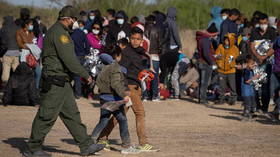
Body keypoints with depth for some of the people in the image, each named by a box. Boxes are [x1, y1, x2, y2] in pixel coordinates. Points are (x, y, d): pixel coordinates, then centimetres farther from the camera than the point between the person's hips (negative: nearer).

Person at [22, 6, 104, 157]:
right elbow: (69, 59, -21)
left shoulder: (55, 31, 17)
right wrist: (85, 75, -12)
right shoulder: (59, 32, -16)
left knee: (71, 114, 11)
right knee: (47, 116, -3)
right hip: (55, 82, -11)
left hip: (62, 82, 11)